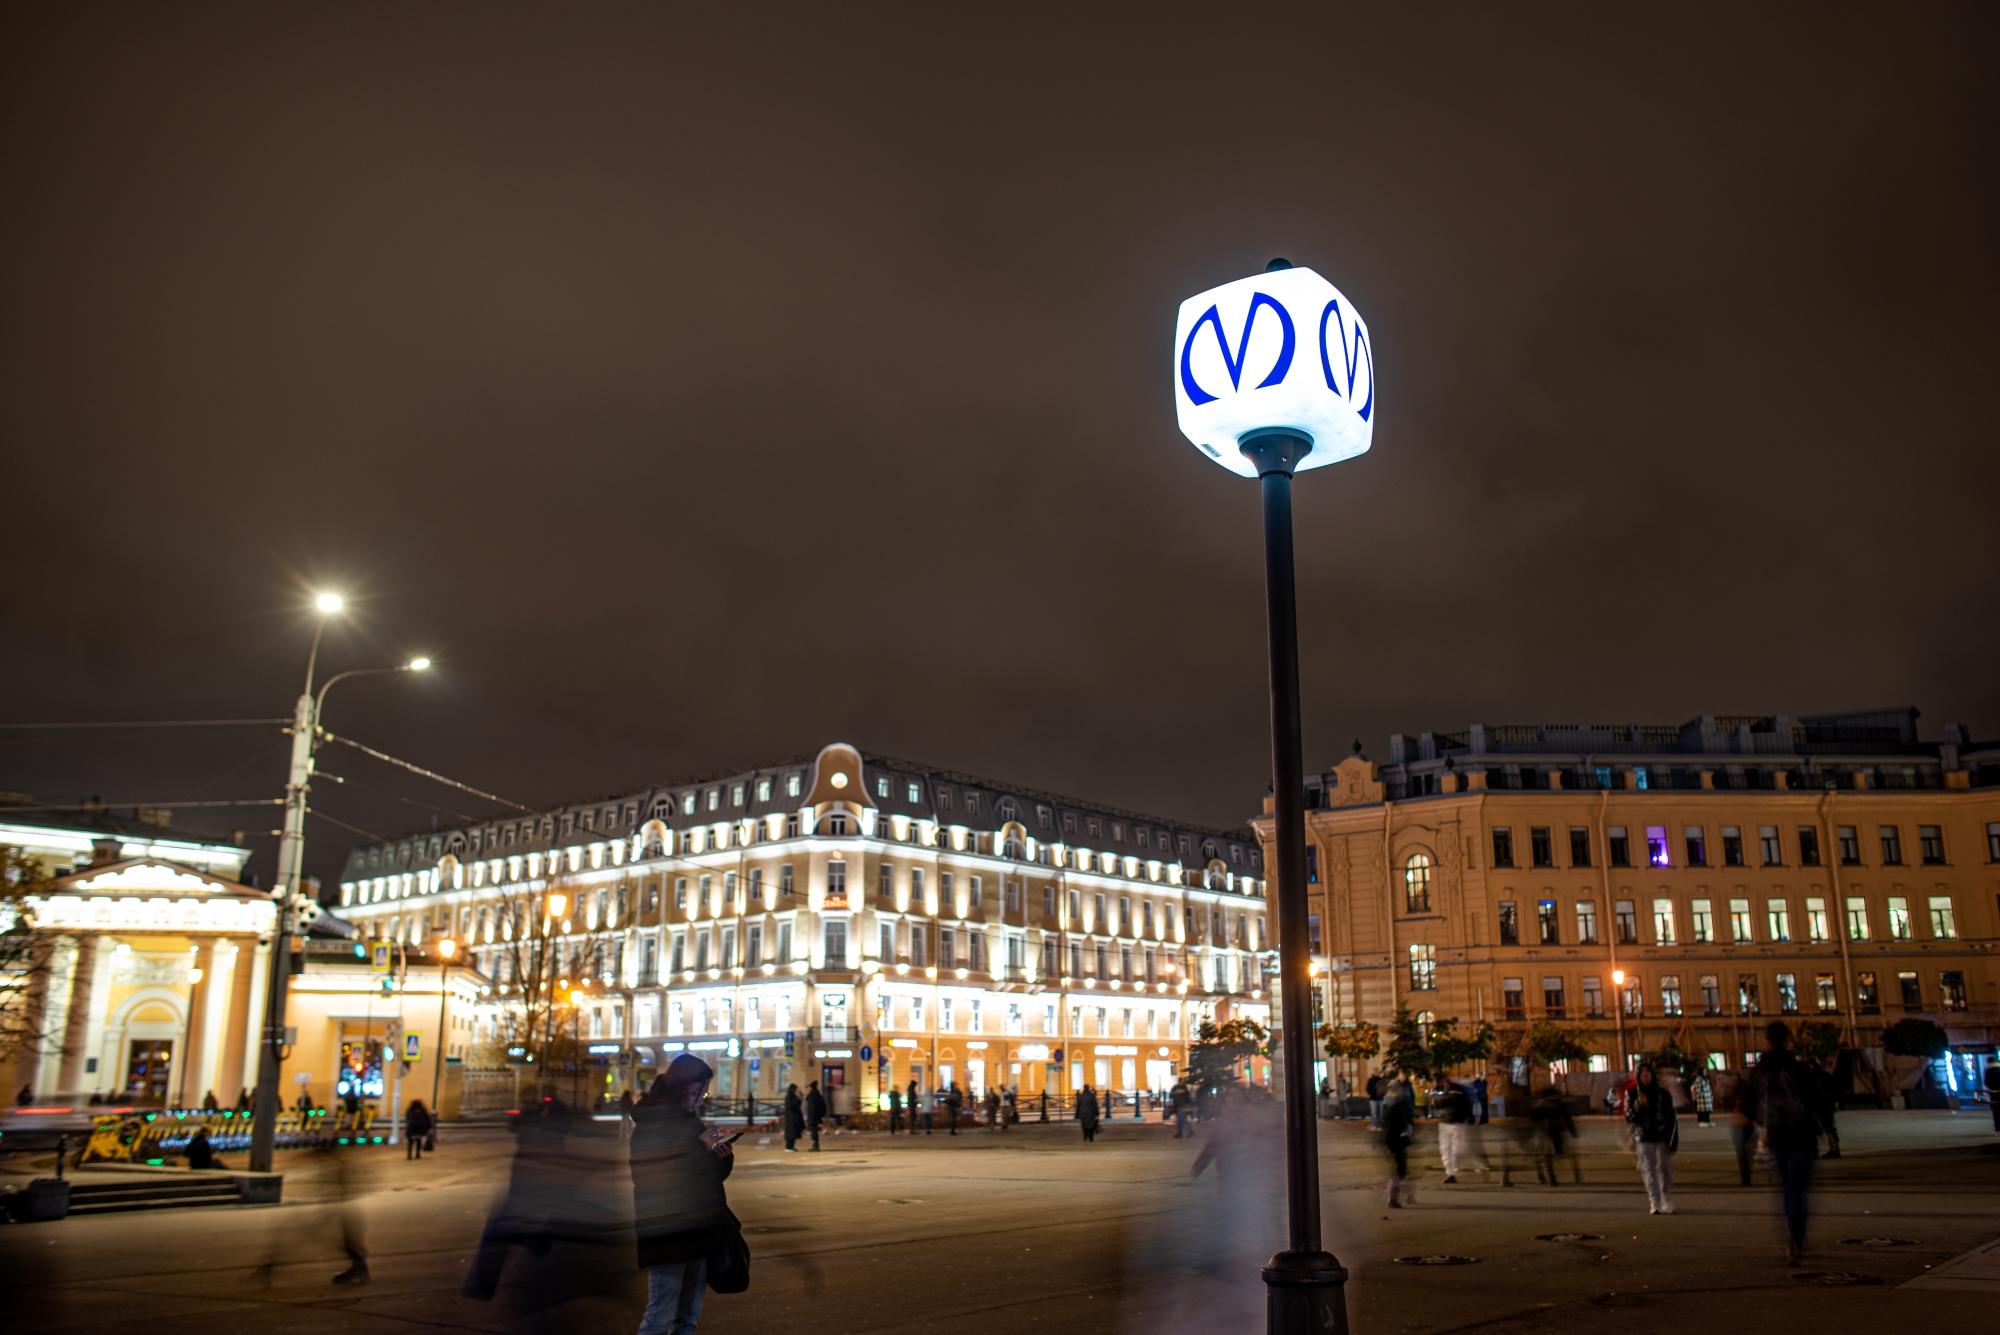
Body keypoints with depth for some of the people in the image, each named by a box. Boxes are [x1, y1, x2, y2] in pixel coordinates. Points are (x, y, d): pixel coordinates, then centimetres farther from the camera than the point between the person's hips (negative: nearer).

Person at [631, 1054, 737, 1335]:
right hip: (666, 1233, -8)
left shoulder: (690, 1121, 10)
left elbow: (712, 1174, 16)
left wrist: (722, 1156, -5)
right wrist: (699, 1145, -20)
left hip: (697, 1228, 8)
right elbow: (659, 1178, -22)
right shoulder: (648, 1127, -13)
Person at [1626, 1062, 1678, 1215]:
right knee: (1649, 1171, -5)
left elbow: (1671, 1117, 3)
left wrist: (1673, 1139, -2)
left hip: (1662, 1138, 1)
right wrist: (1638, 1105, -17)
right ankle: (1654, 1204, -7)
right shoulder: (1633, 1094, 2)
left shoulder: (1663, 1093, 2)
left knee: (1665, 1169, 4)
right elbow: (1629, 1117, 0)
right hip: (1644, 1139, 0)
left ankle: (1667, 1203, 18)